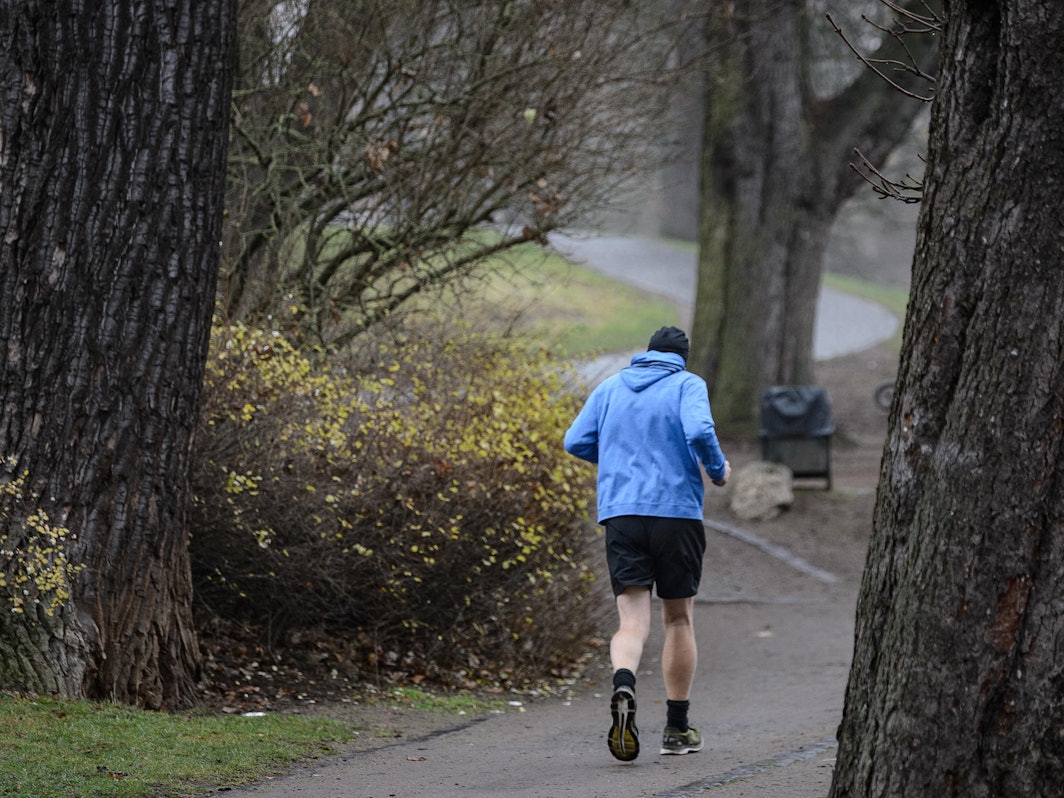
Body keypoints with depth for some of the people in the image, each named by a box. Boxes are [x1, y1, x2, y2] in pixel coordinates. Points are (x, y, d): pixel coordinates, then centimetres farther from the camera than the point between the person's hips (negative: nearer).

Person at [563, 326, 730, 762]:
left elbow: (576, 441, 11)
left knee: (632, 622, -3)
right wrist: (718, 469, 2)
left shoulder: (610, 388, 14)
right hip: (676, 511, -2)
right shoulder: (686, 384, 2)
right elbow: (699, 431, -16)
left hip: (620, 513, 2)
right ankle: (677, 729, 17)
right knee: (679, 619, 12)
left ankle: (623, 687, -36)